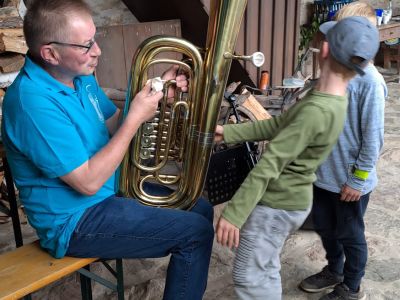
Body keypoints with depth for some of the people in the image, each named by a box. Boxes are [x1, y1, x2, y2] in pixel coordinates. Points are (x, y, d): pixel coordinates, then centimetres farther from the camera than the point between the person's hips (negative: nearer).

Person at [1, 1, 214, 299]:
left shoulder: (80, 76, 1)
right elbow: (89, 182, -27)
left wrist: (157, 95, -6)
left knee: (200, 209, 10)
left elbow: (114, 126, 10)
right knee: (195, 232, -13)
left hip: (110, 190, 9)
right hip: (76, 220, -9)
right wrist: (136, 117, -23)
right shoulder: (34, 102, -27)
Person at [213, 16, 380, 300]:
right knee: (266, 270, 25)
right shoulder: (331, 99, -1)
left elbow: (269, 164, -30)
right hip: (288, 198, 9)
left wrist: (233, 213, -26)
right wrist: (228, 132, 5)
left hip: (278, 204, -9)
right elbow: (278, 125, 6)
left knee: (248, 277, 8)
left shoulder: (316, 111, -30)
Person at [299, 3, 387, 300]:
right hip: (323, 173, 7)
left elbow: (373, 137, -18)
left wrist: (357, 180, -15)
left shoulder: (369, 80, -20)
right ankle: (334, 271, 49)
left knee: (350, 235, 14)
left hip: (349, 180, -7)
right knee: (324, 227, 23)